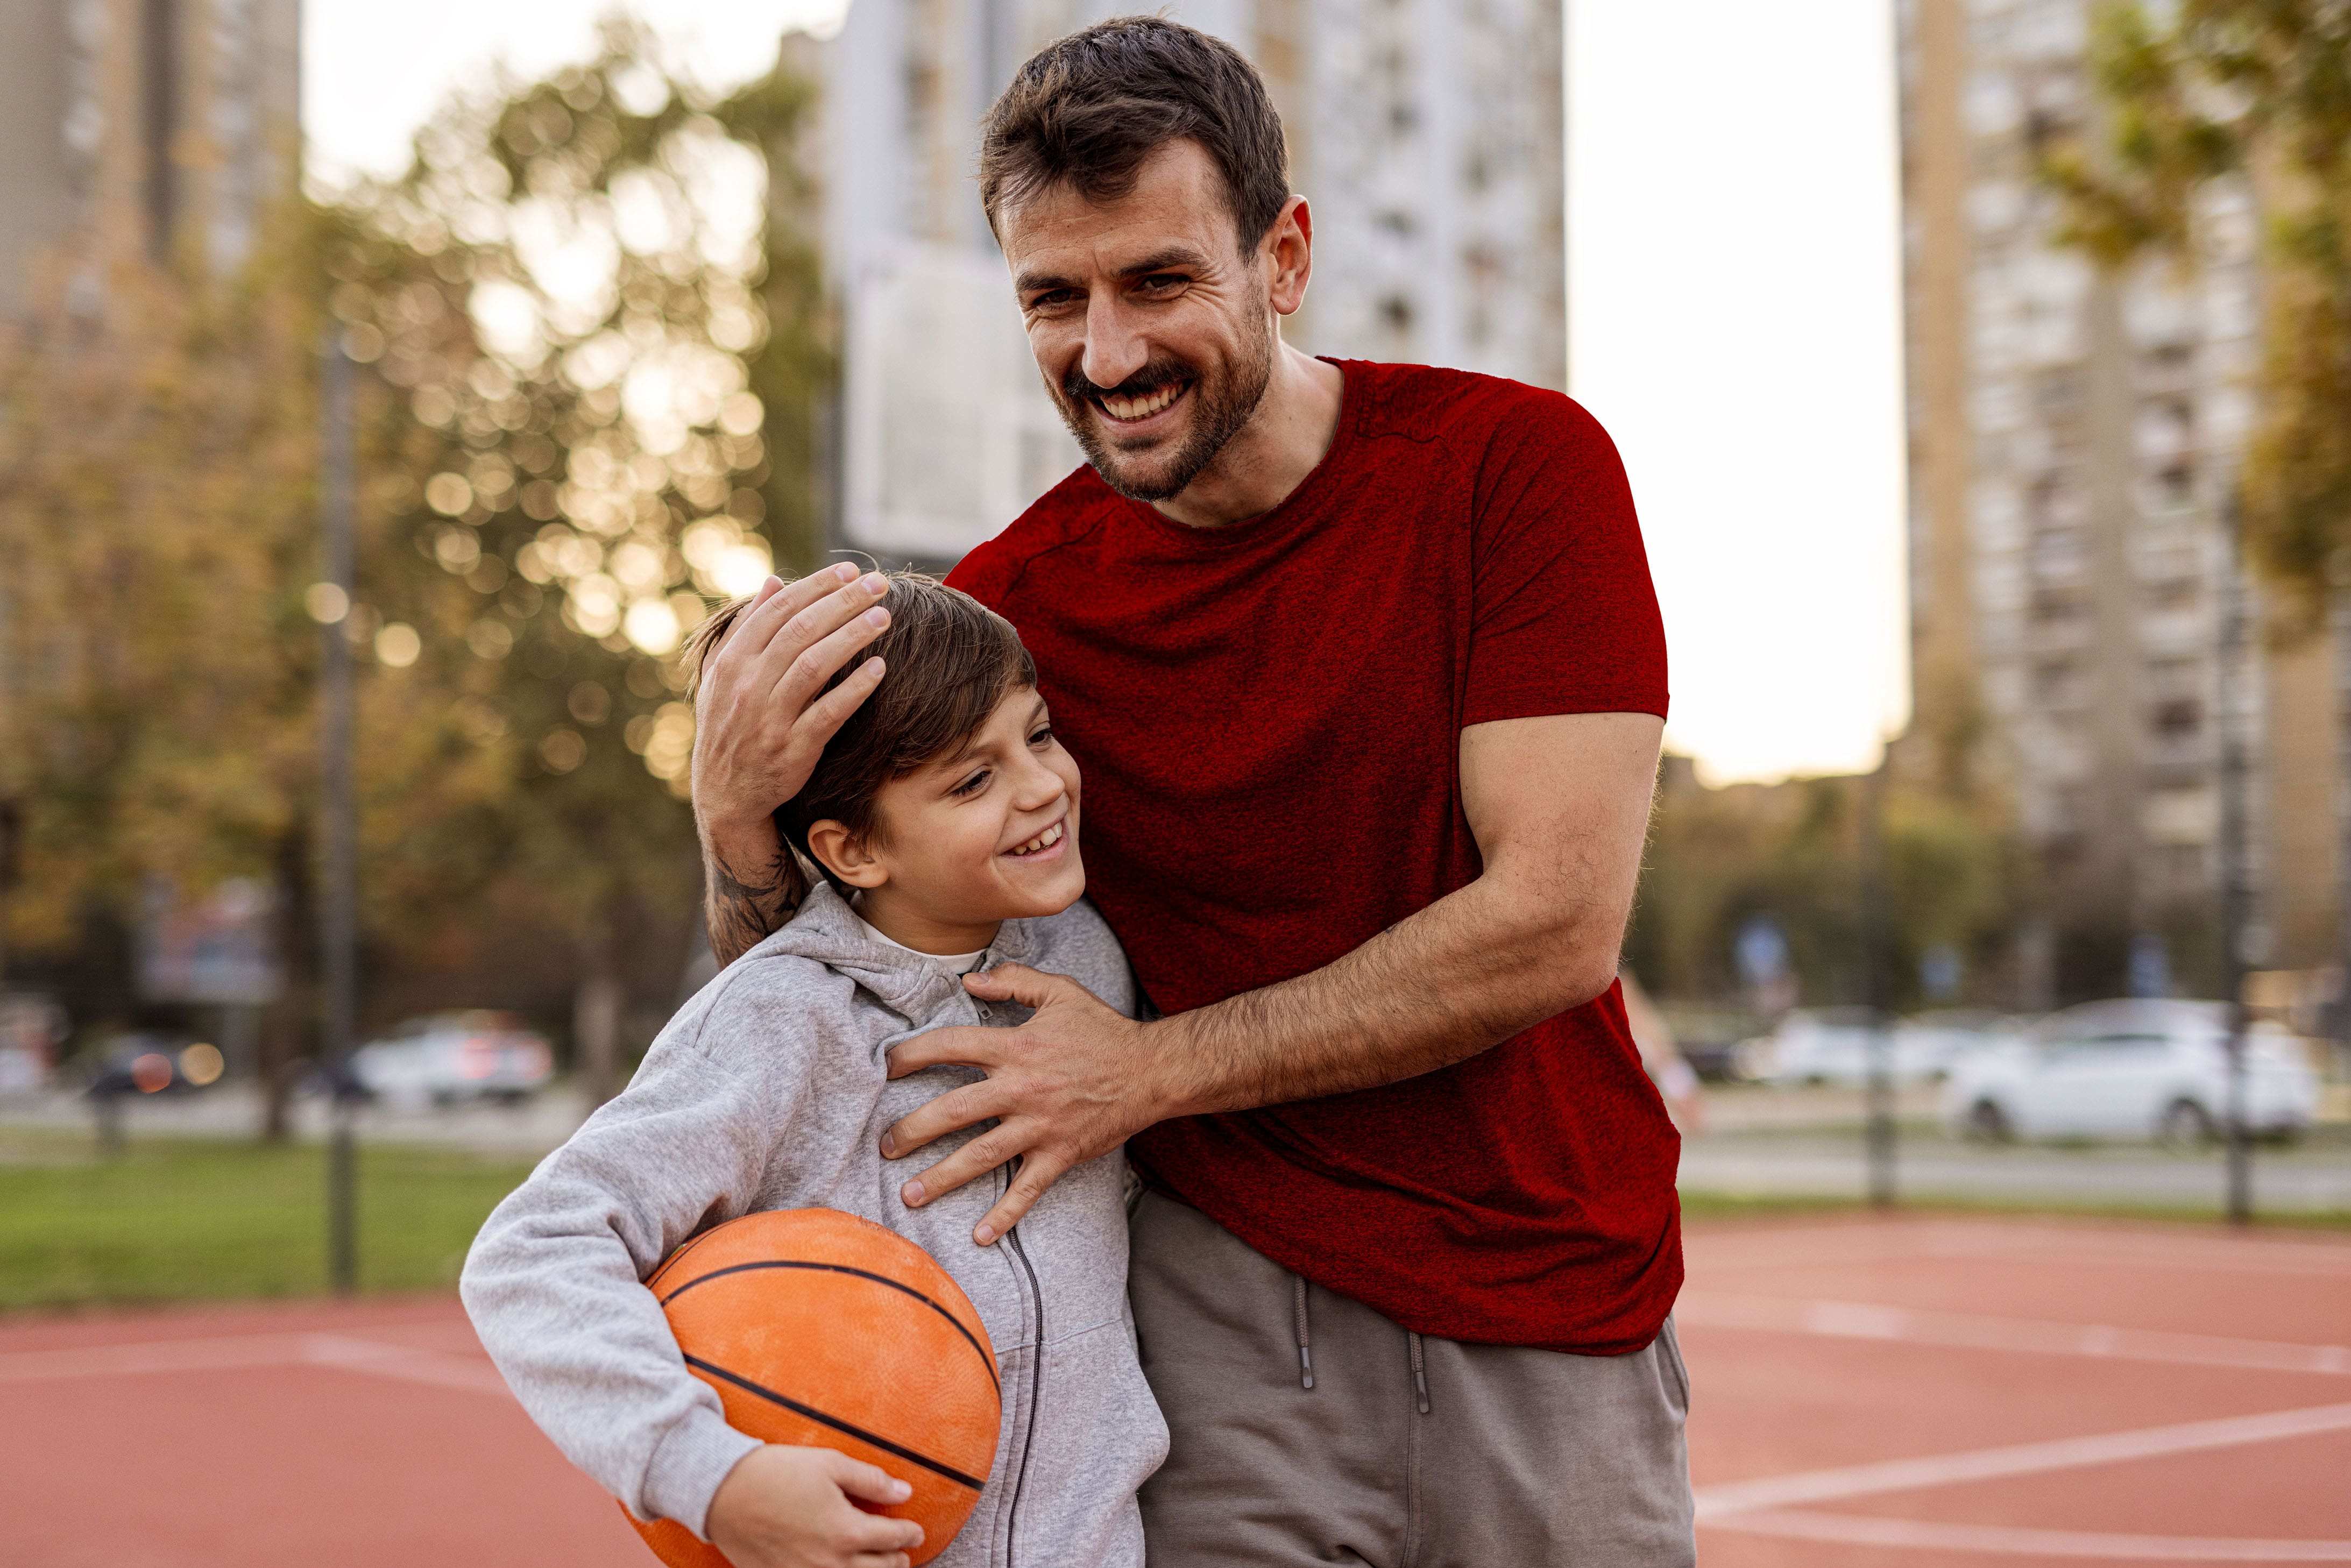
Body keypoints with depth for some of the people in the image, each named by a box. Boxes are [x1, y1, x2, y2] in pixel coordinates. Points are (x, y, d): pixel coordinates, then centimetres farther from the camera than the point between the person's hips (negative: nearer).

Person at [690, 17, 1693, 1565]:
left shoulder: (1514, 463, -9)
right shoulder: (1012, 604, -4)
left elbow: (1557, 921, -16)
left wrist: (1152, 1065, -16)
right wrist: (738, 816, -19)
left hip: (1558, 1319, 0)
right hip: (1228, 1307, 1)